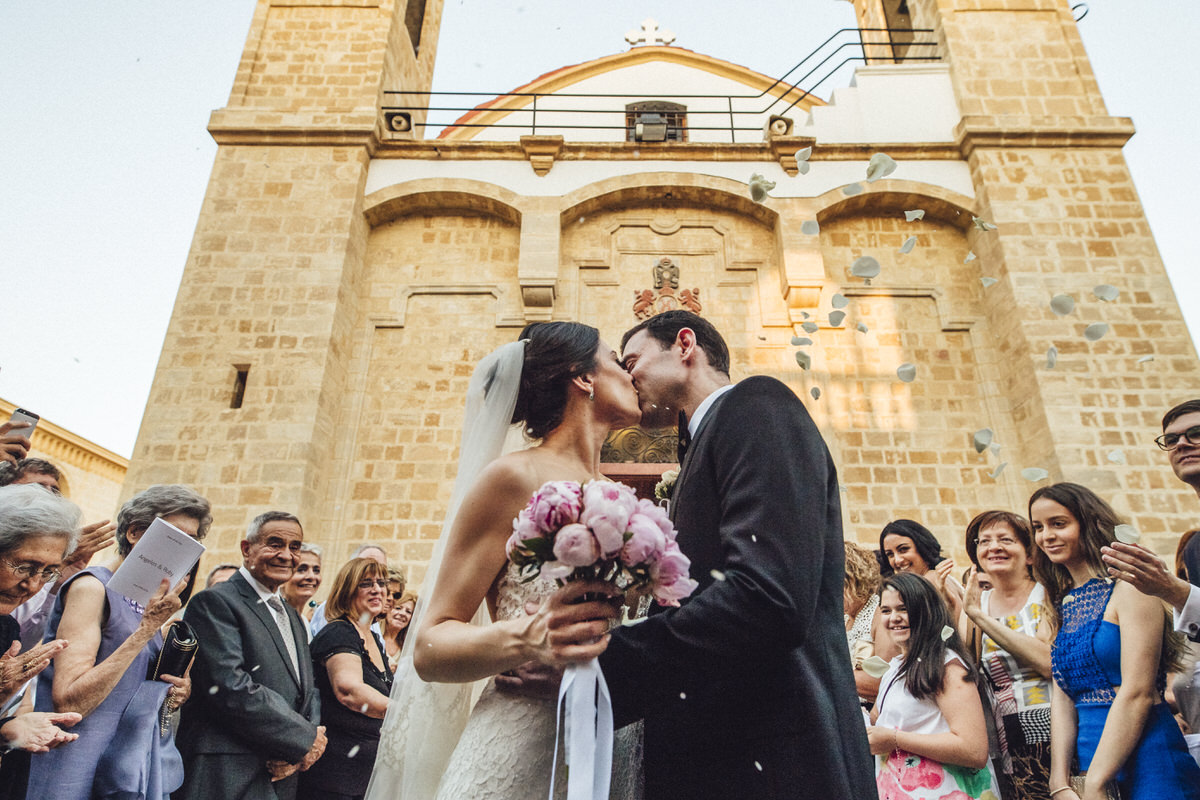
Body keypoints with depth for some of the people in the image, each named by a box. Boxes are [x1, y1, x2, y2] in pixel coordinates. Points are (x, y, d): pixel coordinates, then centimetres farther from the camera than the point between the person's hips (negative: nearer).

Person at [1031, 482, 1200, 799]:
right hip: (1089, 762, 6)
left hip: (1145, 761, -6)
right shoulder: (1063, 603, 10)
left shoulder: (1127, 588, -10)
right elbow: (1063, 697, 6)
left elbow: (1137, 692, -17)